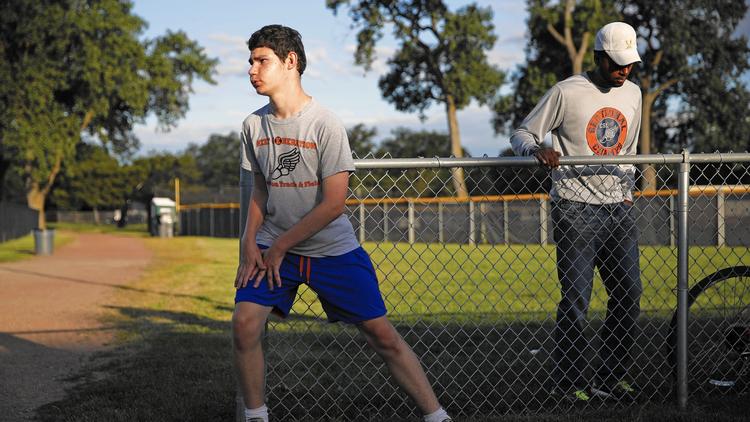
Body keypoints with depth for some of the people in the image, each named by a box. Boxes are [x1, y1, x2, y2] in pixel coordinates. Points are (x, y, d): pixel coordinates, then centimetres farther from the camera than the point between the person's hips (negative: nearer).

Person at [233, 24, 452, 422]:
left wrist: (280, 247, -12)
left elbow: (333, 204, -17)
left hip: (333, 250, -4)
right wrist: (249, 246, 0)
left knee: (383, 336, -4)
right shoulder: (254, 125, 1)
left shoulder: (325, 124, -15)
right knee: (244, 324, -15)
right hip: (272, 247, 4)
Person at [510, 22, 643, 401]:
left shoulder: (632, 93, 12)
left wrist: (627, 190, 13)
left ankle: (610, 378, 16)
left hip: (618, 210, 6)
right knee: (576, 299, -7)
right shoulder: (567, 92, -7)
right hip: (575, 209, -6)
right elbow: (521, 134, -4)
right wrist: (538, 148, -26)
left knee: (629, 295, 5)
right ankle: (570, 382, 3)